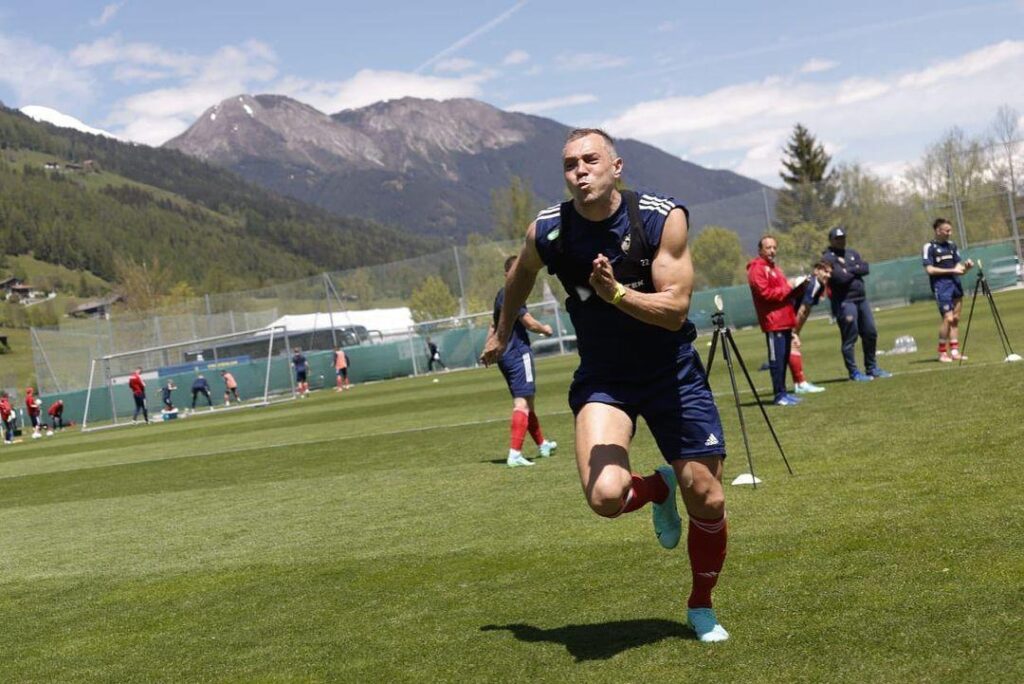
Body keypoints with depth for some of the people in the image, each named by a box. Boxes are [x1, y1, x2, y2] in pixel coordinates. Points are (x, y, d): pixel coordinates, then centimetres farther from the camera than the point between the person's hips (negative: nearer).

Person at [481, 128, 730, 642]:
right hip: (602, 378, 0)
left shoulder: (663, 218, -17)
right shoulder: (546, 232, -12)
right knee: (605, 495, -24)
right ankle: (658, 488, 14)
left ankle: (701, 608, 30)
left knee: (707, 500, 2)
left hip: (672, 371, 0)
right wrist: (502, 332, 26)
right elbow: (521, 274, 12)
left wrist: (616, 293, -36)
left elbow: (675, 310, -20)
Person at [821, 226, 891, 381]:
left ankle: (871, 368, 23)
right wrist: (855, 270, -2)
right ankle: (854, 372, 1)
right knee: (849, 337, -5)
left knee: (870, 334, 11)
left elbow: (866, 268, 1)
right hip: (844, 302, -8)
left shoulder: (852, 253, 17)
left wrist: (849, 269, -9)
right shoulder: (828, 257, -6)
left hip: (861, 299, 8)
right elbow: (840, 277, -19)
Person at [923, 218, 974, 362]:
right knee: (948, 318, -14)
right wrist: (951, 270, -14)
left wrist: (966, 266, -7)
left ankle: (954, 351, 11)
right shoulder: (929, 248, -4)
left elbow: (958, 267, 16)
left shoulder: (952, 245, 13)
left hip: (955, 284, 6)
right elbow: (929, 269, -13)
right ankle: (942, 352, -5)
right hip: (941, 286, -6)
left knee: (955, 319, 6)